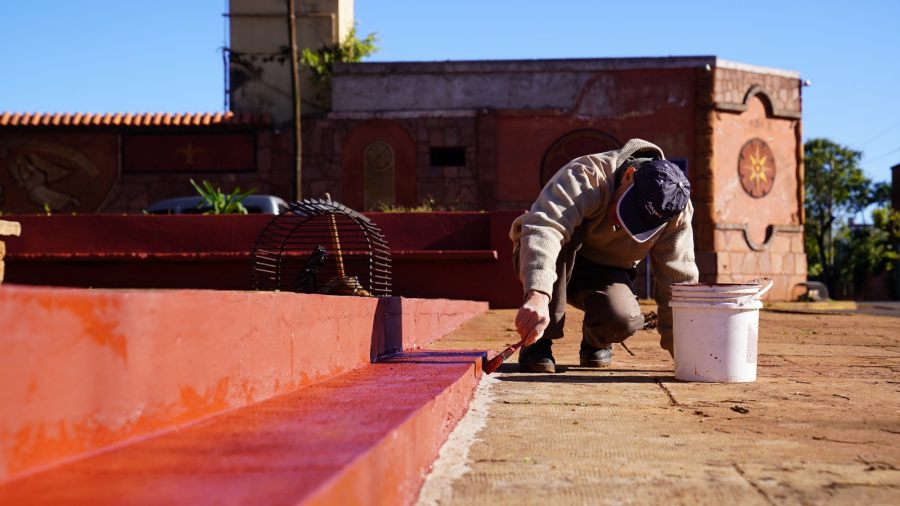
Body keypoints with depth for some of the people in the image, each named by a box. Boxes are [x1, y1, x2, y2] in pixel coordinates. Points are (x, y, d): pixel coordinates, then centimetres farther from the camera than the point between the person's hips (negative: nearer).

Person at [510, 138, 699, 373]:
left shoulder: (677, 216, -19)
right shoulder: (588, 176, -34)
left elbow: (678, 278, -11)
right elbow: (544, 227, -50)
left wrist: (680, 347, -15)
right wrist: (538, 297, -65)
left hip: (605, 272, 3)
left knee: (625, 320, -30)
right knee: (562, 236, -38)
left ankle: (595, 342, 9)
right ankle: (538, 341, -24)